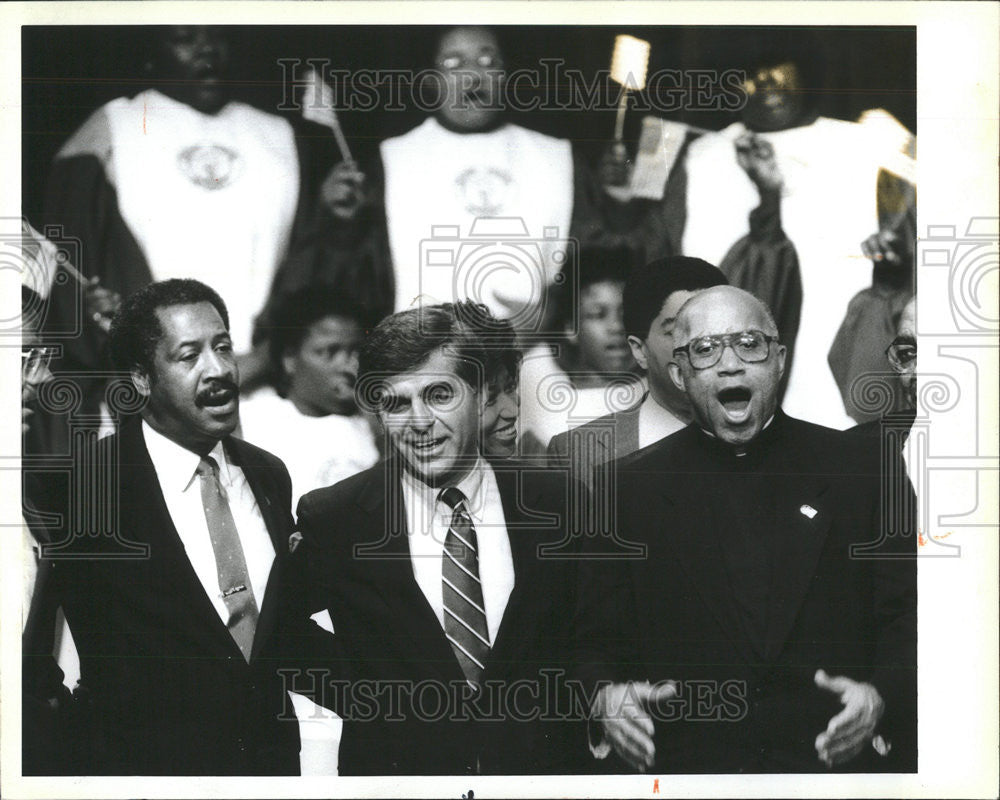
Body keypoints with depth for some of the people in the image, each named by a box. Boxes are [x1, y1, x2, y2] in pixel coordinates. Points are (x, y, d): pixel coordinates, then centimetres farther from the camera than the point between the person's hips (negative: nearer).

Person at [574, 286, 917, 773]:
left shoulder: (856, 468, 9)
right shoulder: (631, 489, 9)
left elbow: (907, 615, 7)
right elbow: (596, 641, 9)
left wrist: (881, 697, -11)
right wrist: (605, 698, -12)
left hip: (834, 760, 0)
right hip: (683, 764, 0)